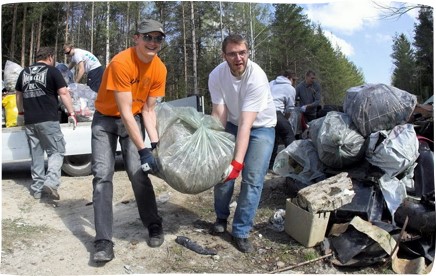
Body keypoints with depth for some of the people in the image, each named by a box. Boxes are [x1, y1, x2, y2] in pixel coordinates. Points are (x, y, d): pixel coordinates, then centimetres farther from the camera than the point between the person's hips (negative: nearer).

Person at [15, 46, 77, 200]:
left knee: (36, 154, 12)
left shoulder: (24, 72, 16)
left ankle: (37, 188, 17)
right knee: (56, 151, 2)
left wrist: (21, 113, 36)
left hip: (29, 120, 6)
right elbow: (63, 93, -9)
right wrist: (71, 113, -7)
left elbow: (18, 94, 25)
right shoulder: (52, 71, -2)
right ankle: (51, 182, -16)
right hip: (48, 119, -6)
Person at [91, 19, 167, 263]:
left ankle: (154, 226, 7)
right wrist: (143, 150, -30)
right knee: (102, 175, -12)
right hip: (105, 119, -3)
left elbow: (149, 110, -5)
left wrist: (155, 143, -16)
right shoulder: (121, 63, -26)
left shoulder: (160, 69, -10)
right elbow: (124, 112, -27)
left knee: (138, 173, -8)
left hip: (133, 119, 3)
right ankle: (104, 241, -9)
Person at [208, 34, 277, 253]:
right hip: (233, 124, 4)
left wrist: (237, 162, -41)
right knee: (221, 169, 0)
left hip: (261, 127, -3)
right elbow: (218, 115, -19)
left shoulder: (257, 77, -32)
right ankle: (221, 218, 26)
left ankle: (241, 232, 6)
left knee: (252, 180, -10)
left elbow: (246, 124, -37)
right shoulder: (216, 75, -18)